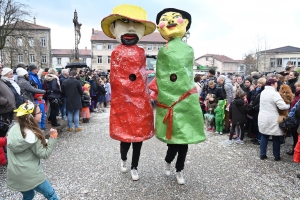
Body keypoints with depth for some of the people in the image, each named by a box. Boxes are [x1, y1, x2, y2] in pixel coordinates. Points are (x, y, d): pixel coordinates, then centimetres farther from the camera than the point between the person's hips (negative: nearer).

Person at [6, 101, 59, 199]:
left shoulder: (14, 128, -2)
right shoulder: (31, 135, -23)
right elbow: (44, 154, -17)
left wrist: (43, 142, 4)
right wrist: (53, 137, -19)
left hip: (15, 174, 8)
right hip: (30, 175, -7)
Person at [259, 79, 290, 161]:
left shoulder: (263, 92, 7)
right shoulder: (274, 93, -16)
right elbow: (282, 106, -20)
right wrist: (289, 105, -4)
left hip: (263, 118, 7)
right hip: (272, 119, -7)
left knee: (264, 136, 13)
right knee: (276, 138, 7)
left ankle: (262, 154, 16)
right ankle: (277, 156, 16)